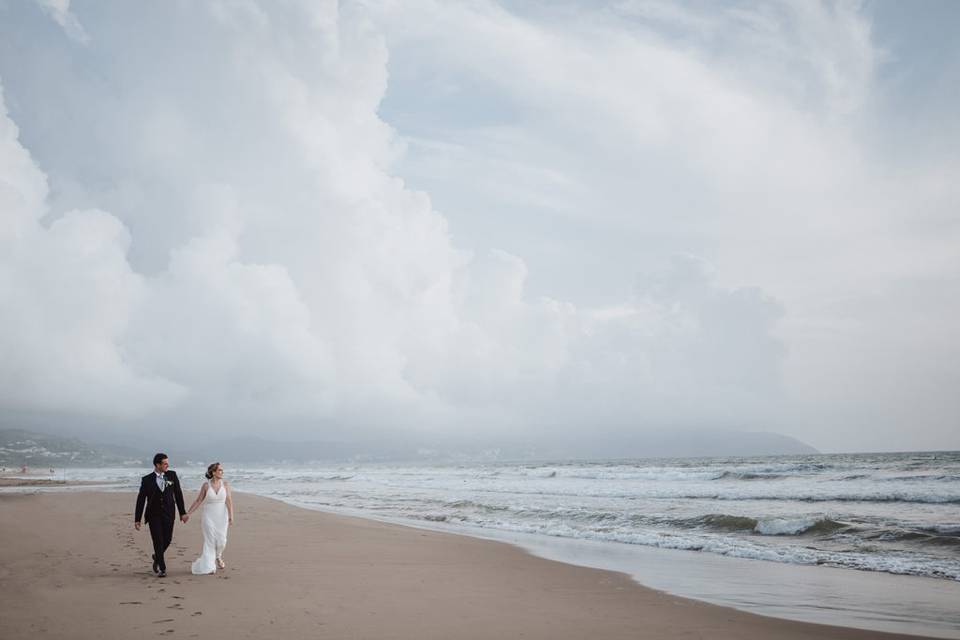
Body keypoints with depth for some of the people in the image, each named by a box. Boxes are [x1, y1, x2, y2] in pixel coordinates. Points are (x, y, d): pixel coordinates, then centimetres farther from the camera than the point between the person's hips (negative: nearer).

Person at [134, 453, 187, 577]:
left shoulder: (172, 475, 1)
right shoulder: (146, 480, -3)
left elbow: (178, 494, 4)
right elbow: (141, 500, -1)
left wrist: (182, 512, 2)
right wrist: (137, 519, -2)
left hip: (168, 514, 2)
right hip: (153, 515, -2)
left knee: (167, 540, 2)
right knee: (158, 541, -5)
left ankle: (157, 557, 33)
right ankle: (162, 568, 7)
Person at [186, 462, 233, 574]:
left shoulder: (225, 484, -2)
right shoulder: (206, 485, -5)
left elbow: (229, 501, -6)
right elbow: (198, 501, 3)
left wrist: (231, 516, -14)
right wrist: (188, 513, 2)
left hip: (221, 516, 1)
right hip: (209, 516, -1)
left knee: (221, 541, 1)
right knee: (210, 541, -4)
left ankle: (218, 557, 32)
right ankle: (209, 566, 5)